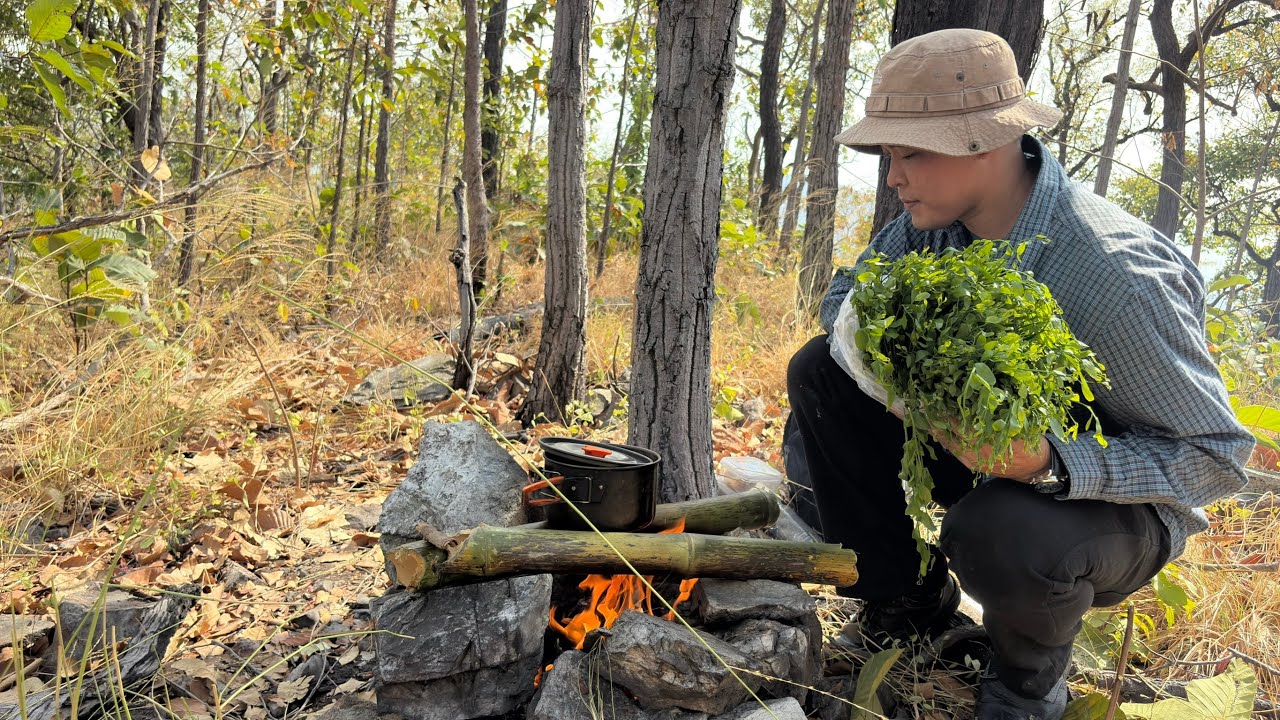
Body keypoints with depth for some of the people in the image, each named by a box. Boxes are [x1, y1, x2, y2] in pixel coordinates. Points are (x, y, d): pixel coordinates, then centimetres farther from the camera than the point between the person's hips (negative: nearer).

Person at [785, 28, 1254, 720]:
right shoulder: (934, 222, -12)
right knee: (820, 371, -8)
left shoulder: (1117, 273, -32)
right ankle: (909, 604, 6)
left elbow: (1217, 455, -25)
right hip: (985, 453, 6)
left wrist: (1048, 463, -41)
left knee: (999, 531, -41)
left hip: (1115, 501, -6)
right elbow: (846, 294, 2)